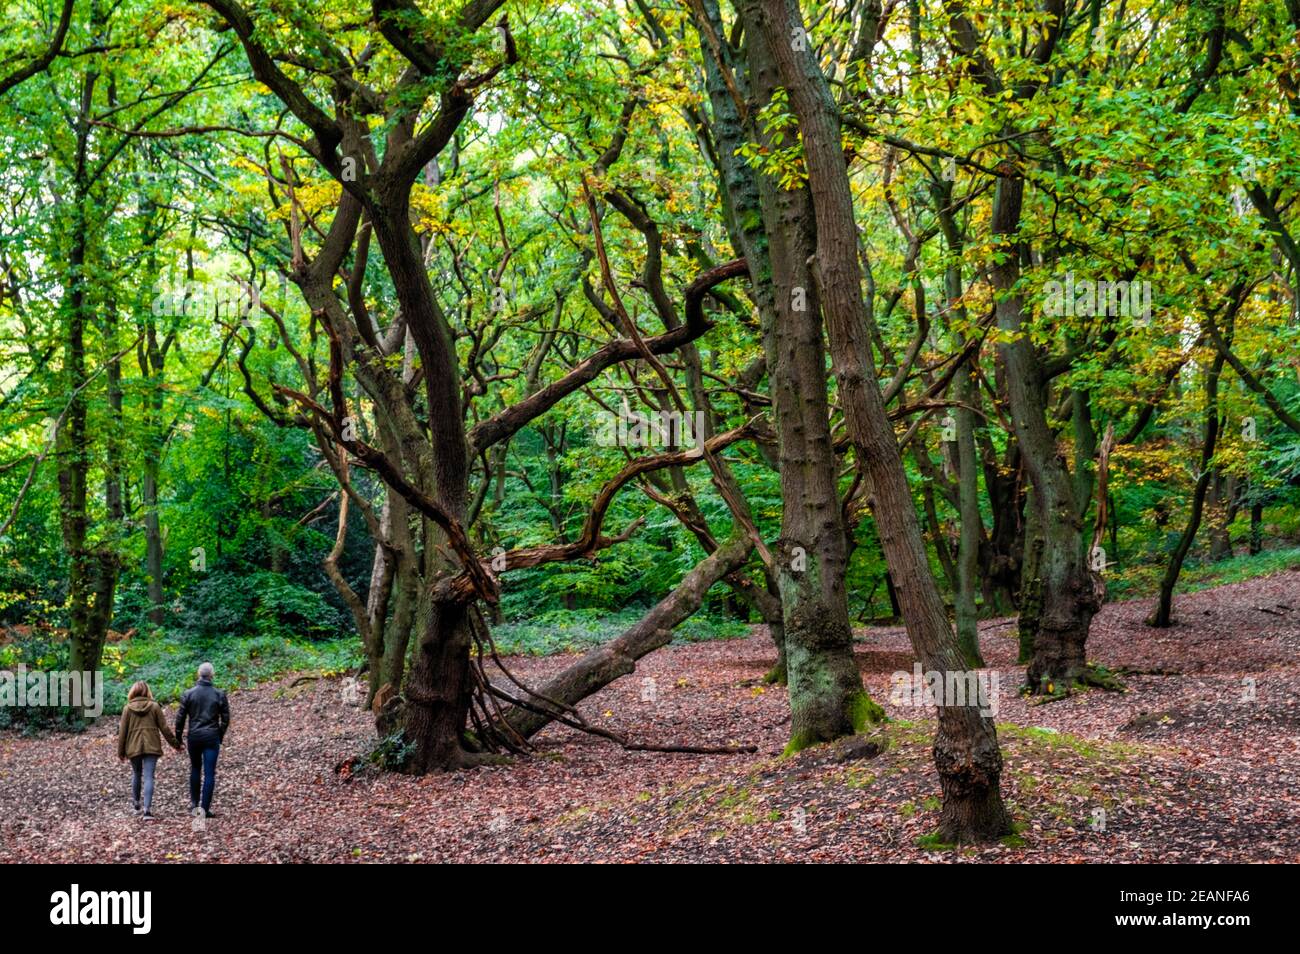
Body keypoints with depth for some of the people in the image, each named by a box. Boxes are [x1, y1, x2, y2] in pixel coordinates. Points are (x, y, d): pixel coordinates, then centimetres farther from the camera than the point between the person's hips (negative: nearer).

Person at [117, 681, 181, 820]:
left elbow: (122, 731, 3)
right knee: (148, 777, -4)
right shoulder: (154, 706, 1)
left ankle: (136, 805, 31)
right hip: (151, 746, -1)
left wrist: (121, 751, 11)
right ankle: (147, 809, -15)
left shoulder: (127, 708, 1)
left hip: (133, 747, 1)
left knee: (136, 774, 21)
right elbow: (164, 728, 2)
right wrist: (175, 743, 11)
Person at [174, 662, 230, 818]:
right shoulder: (219, 694, -3)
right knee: (209, 773, 0)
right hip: (212, 737, -1)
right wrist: (220, 736, 14)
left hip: (194, 737, 2)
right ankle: (205, 808, -3)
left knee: (195, 769, 20)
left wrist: (178, 737, 10)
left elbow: (180, 717, -1)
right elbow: (225, 718, 1)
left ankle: (194, 804, 22)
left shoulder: (189, 693, -2)